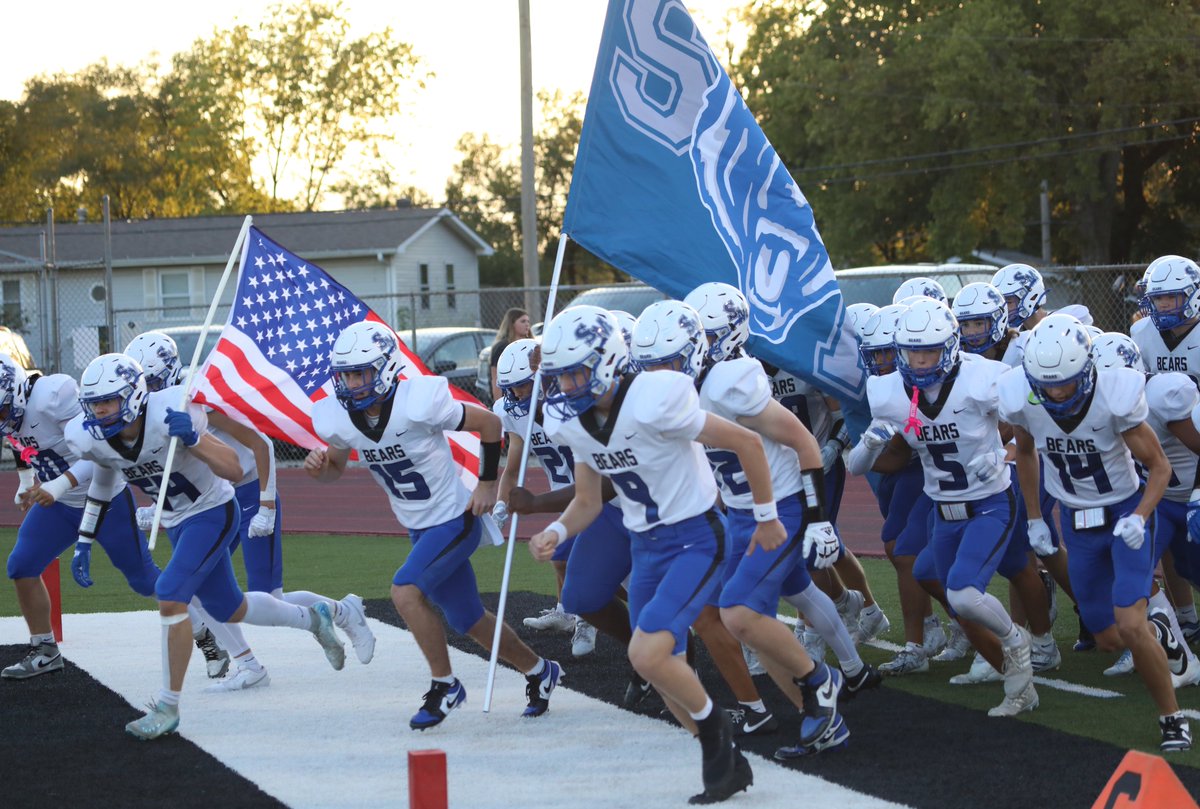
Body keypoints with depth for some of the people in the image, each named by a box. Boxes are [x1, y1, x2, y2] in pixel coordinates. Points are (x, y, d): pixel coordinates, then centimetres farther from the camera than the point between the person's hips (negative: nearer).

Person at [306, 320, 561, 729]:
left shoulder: (418, 403, -27)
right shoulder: (340, 419, -9)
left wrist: (487, 483, -8)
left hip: (455, 520, -7)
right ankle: (538, 671, 38)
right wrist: (320, 465, -13)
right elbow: (336, 467, 10)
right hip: (420, 529, 7)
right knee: (468, 620, 15)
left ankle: (444, 684, -8)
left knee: (405, 590, -25)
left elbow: (489, 423, -13)